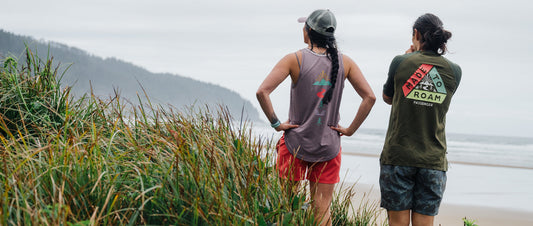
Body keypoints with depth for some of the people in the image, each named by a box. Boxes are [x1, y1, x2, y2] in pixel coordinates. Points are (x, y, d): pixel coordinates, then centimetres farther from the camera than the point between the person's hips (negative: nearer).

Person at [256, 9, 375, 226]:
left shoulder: (295, 59, -10)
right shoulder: (344, 62, -1)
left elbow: (262, 92, -19)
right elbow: (369, 97, -4)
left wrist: (276, 123, -10)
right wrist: (350, 130, 1)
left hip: (296, 142, -3)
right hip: (328, 146, 3)